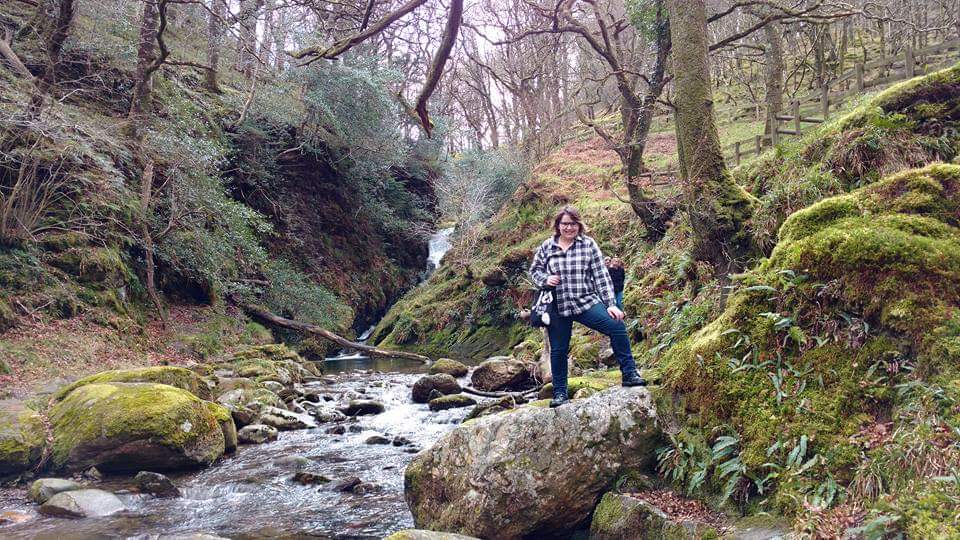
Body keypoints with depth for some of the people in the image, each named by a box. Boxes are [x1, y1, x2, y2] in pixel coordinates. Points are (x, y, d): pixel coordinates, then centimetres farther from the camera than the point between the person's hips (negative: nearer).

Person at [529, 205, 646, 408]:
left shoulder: (588, 244, 0)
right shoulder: (547, 247, 3)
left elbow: (601, 276, -2)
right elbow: (534, 270, 14)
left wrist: (611, 304, -8)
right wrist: (545, 279, -9)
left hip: (587, 302, -1)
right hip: (558, 307, 1)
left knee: (617, 326, -21)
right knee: (558, 351, 7)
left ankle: (629, 374, -7)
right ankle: (560, 392, 26)